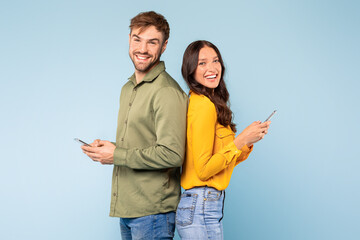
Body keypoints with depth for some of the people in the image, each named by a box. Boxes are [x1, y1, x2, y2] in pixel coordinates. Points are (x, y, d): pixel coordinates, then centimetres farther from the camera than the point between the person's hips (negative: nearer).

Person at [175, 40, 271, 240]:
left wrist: (248, 142, 2)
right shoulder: (204, 105, -16)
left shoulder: (205, 103, 12)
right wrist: (241, 140, -16)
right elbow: (203, 170, -18)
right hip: (201, 208, -9)